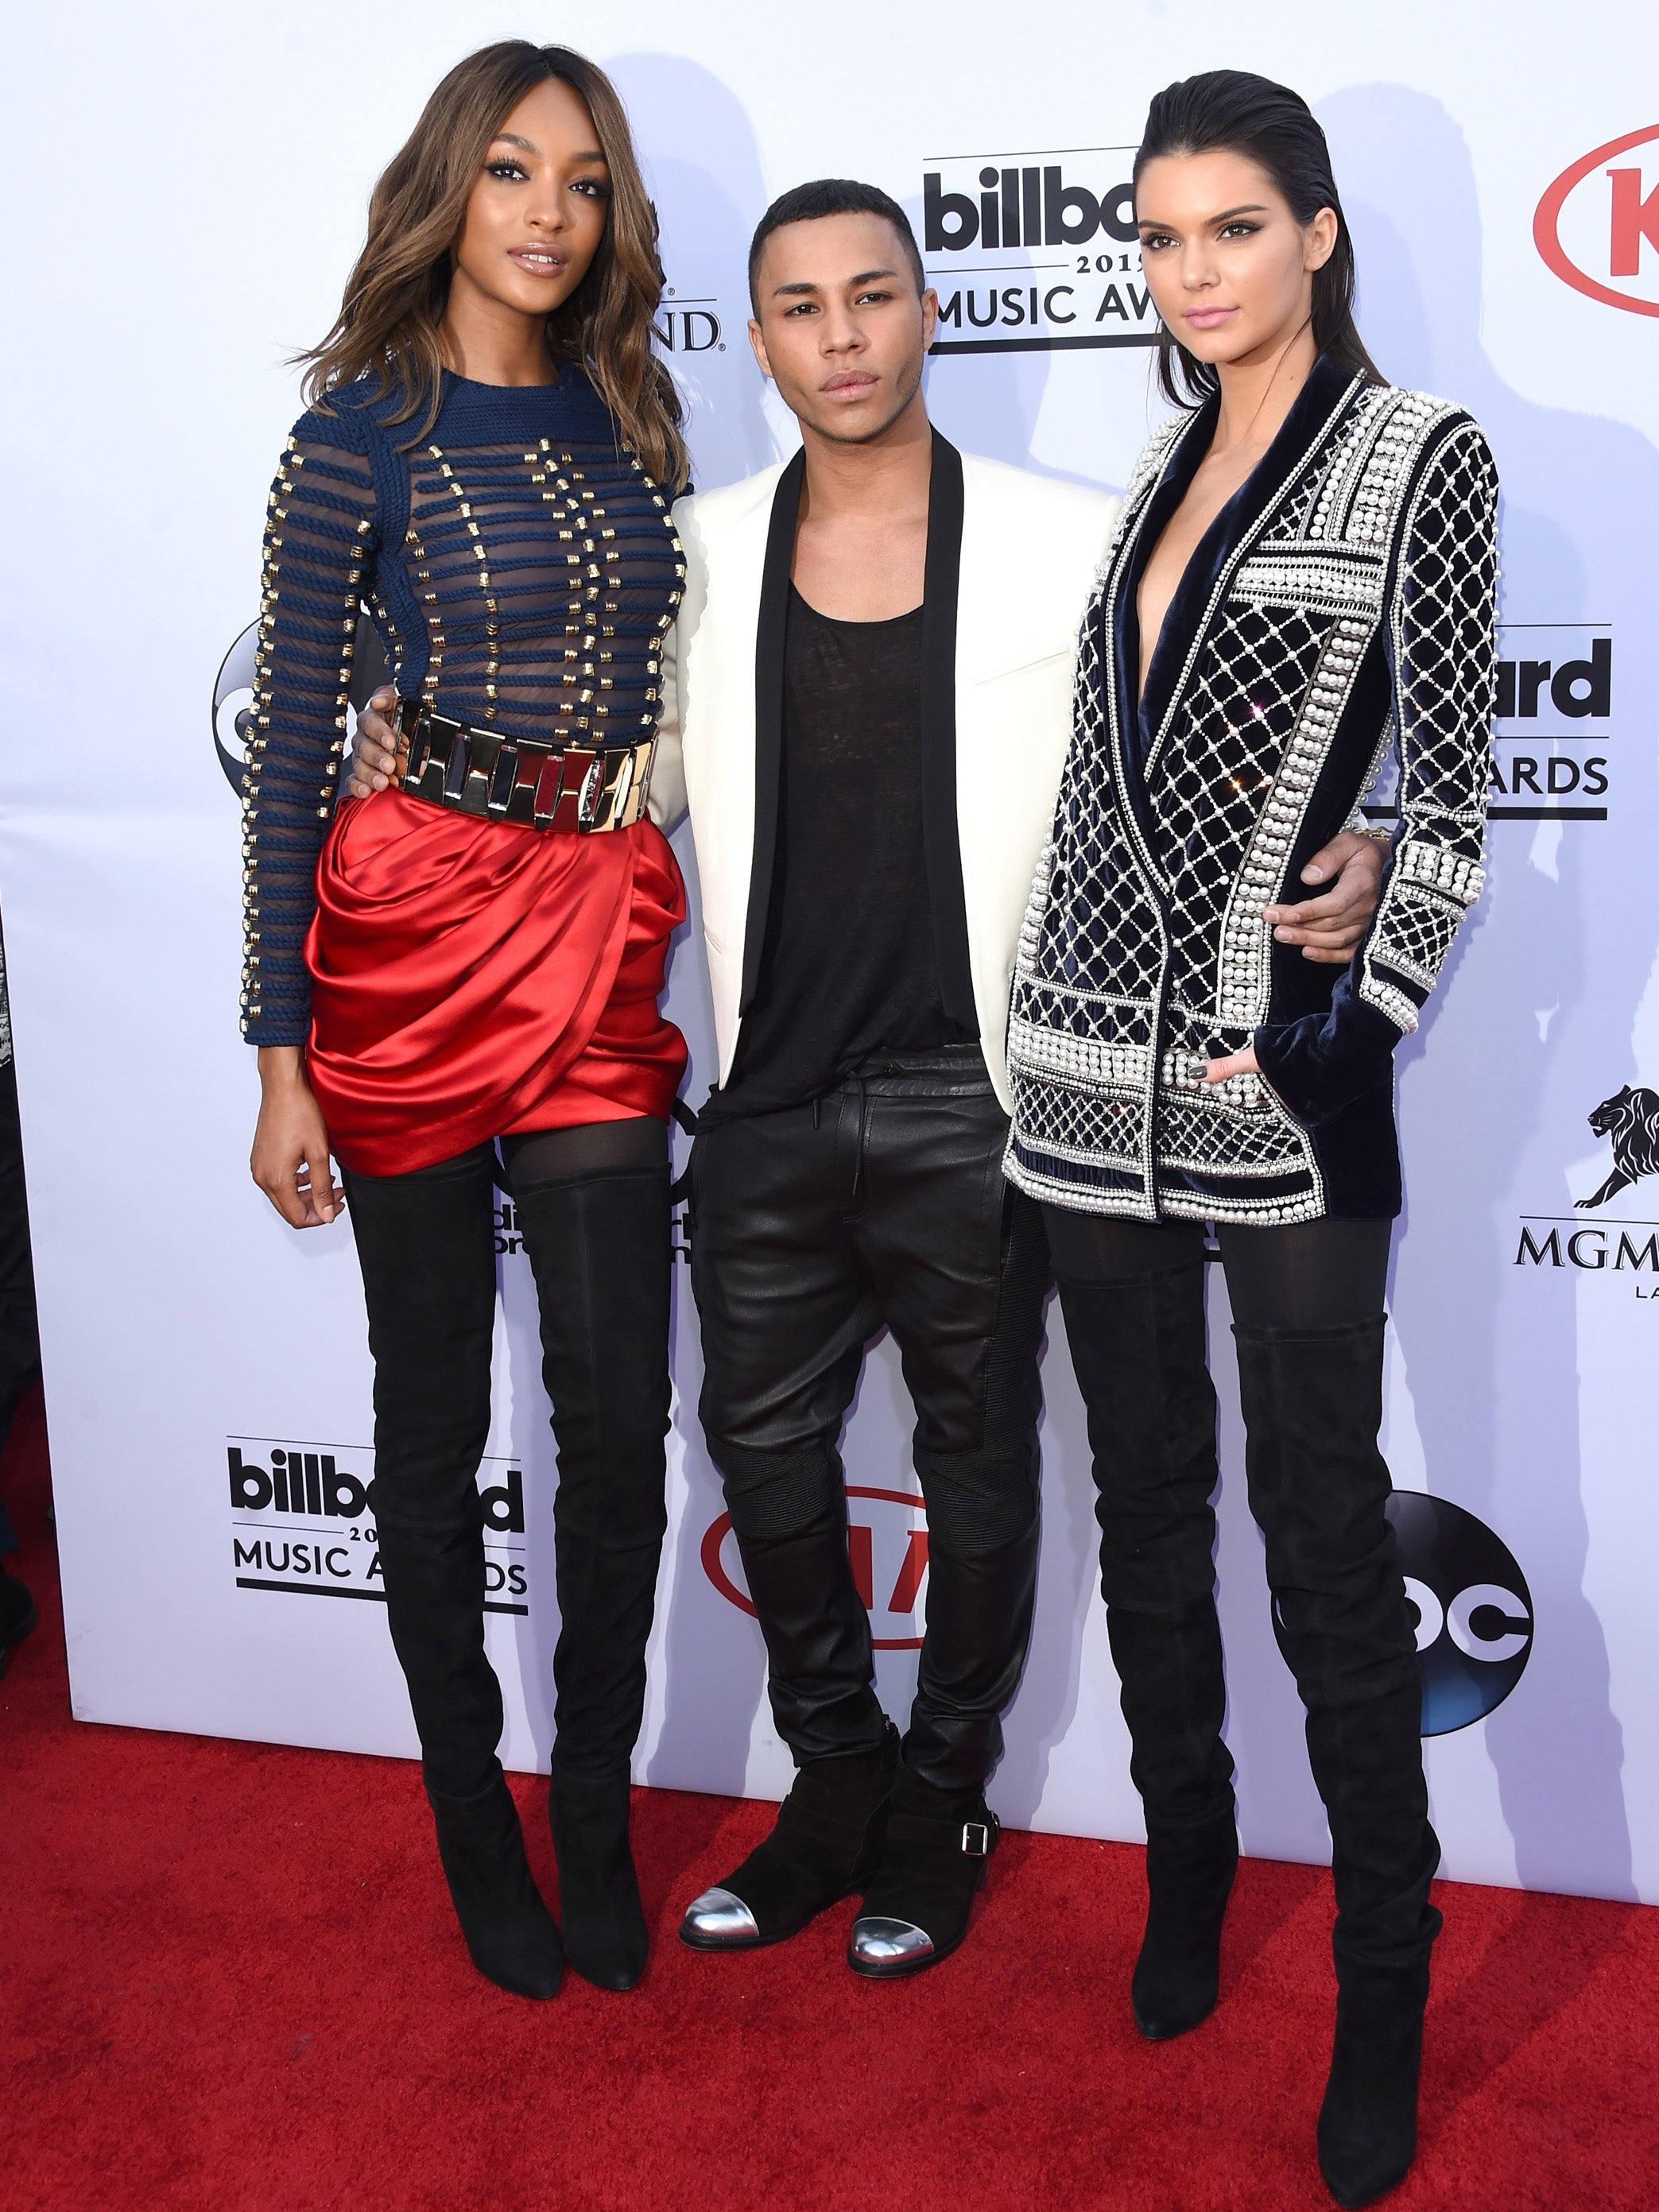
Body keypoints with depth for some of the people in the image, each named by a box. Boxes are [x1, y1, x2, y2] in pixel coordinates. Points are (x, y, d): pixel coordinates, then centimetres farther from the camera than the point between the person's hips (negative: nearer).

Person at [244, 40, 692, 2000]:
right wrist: (279, 1059, -9)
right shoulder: (365, 428, -4)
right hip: (413, 933, -4)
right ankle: (472, 1822, 27)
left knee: (622, 1414, 4)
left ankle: (596, 1817, 24)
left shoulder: (624, 414, 11)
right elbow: (288, 741, -6)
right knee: (436, 1417, 8)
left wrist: (673, 943, 12)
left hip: (607, 938, 4)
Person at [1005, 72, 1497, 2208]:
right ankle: (1186, 1872, 33)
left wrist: (1354, 1025, -13)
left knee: (1323, 1533, 0)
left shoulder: (1423, 457, -2)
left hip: (1281, 1077, -5)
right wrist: (1039, 1005, 14)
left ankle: (1384, 1998, 16)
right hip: (1089, 1061, 6)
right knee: (1146, 1504, 14)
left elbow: (1451, 791, -5)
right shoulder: (1152, 460, 13)